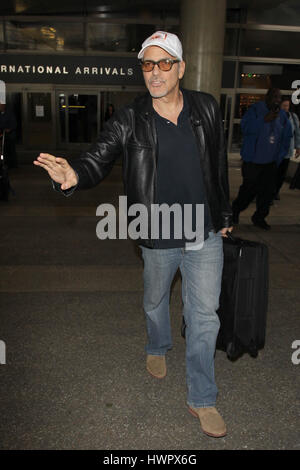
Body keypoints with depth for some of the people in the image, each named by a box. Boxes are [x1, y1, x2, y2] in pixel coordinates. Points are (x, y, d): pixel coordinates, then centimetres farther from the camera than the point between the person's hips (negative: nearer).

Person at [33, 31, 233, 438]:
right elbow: (100, 156, -15)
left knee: (204, 316, 6)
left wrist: (224, 215, 11)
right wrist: (74, 174, -39)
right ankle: (157, 348, 56)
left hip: (206, 235, 1)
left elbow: (219, 165, 6)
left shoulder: (206, 108, -1)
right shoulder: (129, 119, -8)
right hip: (158, 238, -1)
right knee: (155, 301, 22)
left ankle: (202, 399, 25)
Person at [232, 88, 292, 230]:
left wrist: (280, 156, 11)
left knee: (268, 191, 3)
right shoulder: (255, 110, -6)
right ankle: (235, 210, 22)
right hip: (253, 160, -5)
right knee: (250, 188, -2)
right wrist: (265, 120, -25)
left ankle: (259, 217, 17)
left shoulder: (282, 115, 10)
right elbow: (245, 127, -20)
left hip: (271, 162, 5)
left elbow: (287, 137, 18)